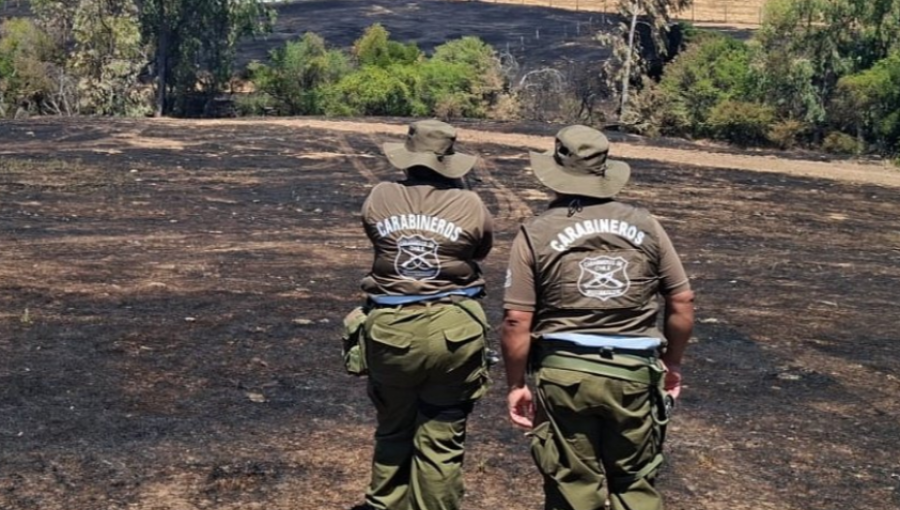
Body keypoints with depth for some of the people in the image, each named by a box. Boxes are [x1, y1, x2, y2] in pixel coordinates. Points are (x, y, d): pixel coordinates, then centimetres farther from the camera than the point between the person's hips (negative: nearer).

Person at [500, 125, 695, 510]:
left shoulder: (536, 233, -3)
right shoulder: (645, 225, 4)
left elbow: (516, 321, -7)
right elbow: (682, 301, 5)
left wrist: (516, 384, 5)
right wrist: (672, 364, 18)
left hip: (564, 373, -2)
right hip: (633, 374, 2)